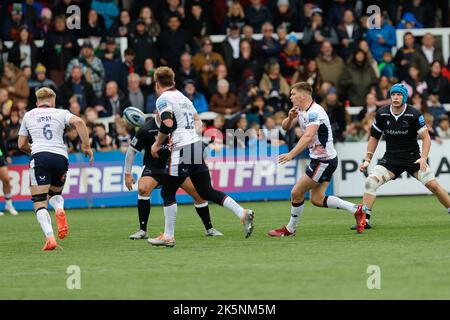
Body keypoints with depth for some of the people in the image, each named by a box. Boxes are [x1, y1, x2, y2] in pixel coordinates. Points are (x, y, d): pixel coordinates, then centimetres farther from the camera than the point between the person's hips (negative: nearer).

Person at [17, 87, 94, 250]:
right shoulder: (60, 113, 17)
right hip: (61, 157, 2)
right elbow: (78, 122, -3)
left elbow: (22, 145, 21)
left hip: (40, 157, -2)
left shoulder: (28, 116, 20)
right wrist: (86, 146, 0)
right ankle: (59, 209, -10)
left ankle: (50, 237, -25)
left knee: (39, 203, -2)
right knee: (55, 193, 26)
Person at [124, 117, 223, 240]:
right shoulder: (146, 129, -18)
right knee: (143, 188, -30)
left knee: (198, 192, -5)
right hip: (153, 168, -3)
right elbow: (132, 150, -7)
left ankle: (209, 229, 15)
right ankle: (142, 230, -19)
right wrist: (127, 174, -7)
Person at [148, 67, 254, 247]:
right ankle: (242, 213, -4)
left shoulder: (163, 99, -4)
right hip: (197, 146, 8)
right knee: (206, 191, 10)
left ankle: (168, 236, 6)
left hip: (182, 149, -8)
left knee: (167, 192, 4)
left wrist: (157, 144, -7)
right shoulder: (183, 98, 21)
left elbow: (167, 123, -18)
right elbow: (197, 121, 24)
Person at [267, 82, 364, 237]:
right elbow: (285, 126, 10)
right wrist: (290, 118, -13)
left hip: (324, 161, -10)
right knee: (317, 199, 8)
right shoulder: (301, 110, 9)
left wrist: (291, 154, -43)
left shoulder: (314, 112, -21)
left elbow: (308, 136, -34)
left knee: (296, 193, -3)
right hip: (319, 160, 10)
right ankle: (356, 210, 8)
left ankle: (290, 229, 13)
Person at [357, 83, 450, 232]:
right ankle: (365, 219, -16)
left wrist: (423, 158, -24)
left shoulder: (414, 115, -12)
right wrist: (367, 160, 4)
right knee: (371, 182, -19)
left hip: (413, 157, -2)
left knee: (433, 185, -12)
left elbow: (426, 137, -9)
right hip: (390, 158, 2)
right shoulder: (382, 114, -4)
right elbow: (374, 138, 9)